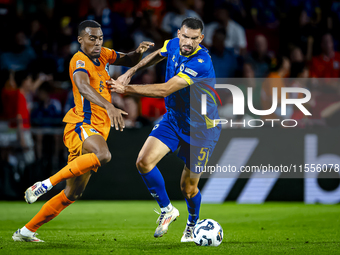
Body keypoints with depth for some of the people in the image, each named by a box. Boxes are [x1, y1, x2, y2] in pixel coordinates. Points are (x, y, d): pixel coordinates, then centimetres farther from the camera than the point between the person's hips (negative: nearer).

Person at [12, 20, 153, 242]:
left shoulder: (102, 55, 13)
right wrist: (109, 107, -49)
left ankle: (27, 231, 20)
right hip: (82, 124, -9)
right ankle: (46, 184, -28)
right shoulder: (80, 61, -13)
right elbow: (83, 87, -33)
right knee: (103, 155, -40)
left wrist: (138, 52, 3)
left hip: (98, 129, 9)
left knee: (73, 194, 12)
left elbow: (129, 61, 28)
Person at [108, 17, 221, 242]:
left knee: (188, 187, 4)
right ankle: (167, 210, 6)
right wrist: (131, 72, 9)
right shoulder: (173, 45, -7)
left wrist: (127, 89, -29)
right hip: (172, 119, 6)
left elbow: (164, 90, -32)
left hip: (200, 128, -6)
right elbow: (157, 55, 20)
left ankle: (192, 225, 37)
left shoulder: (201, 63, -31)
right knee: (144, 161, -15)